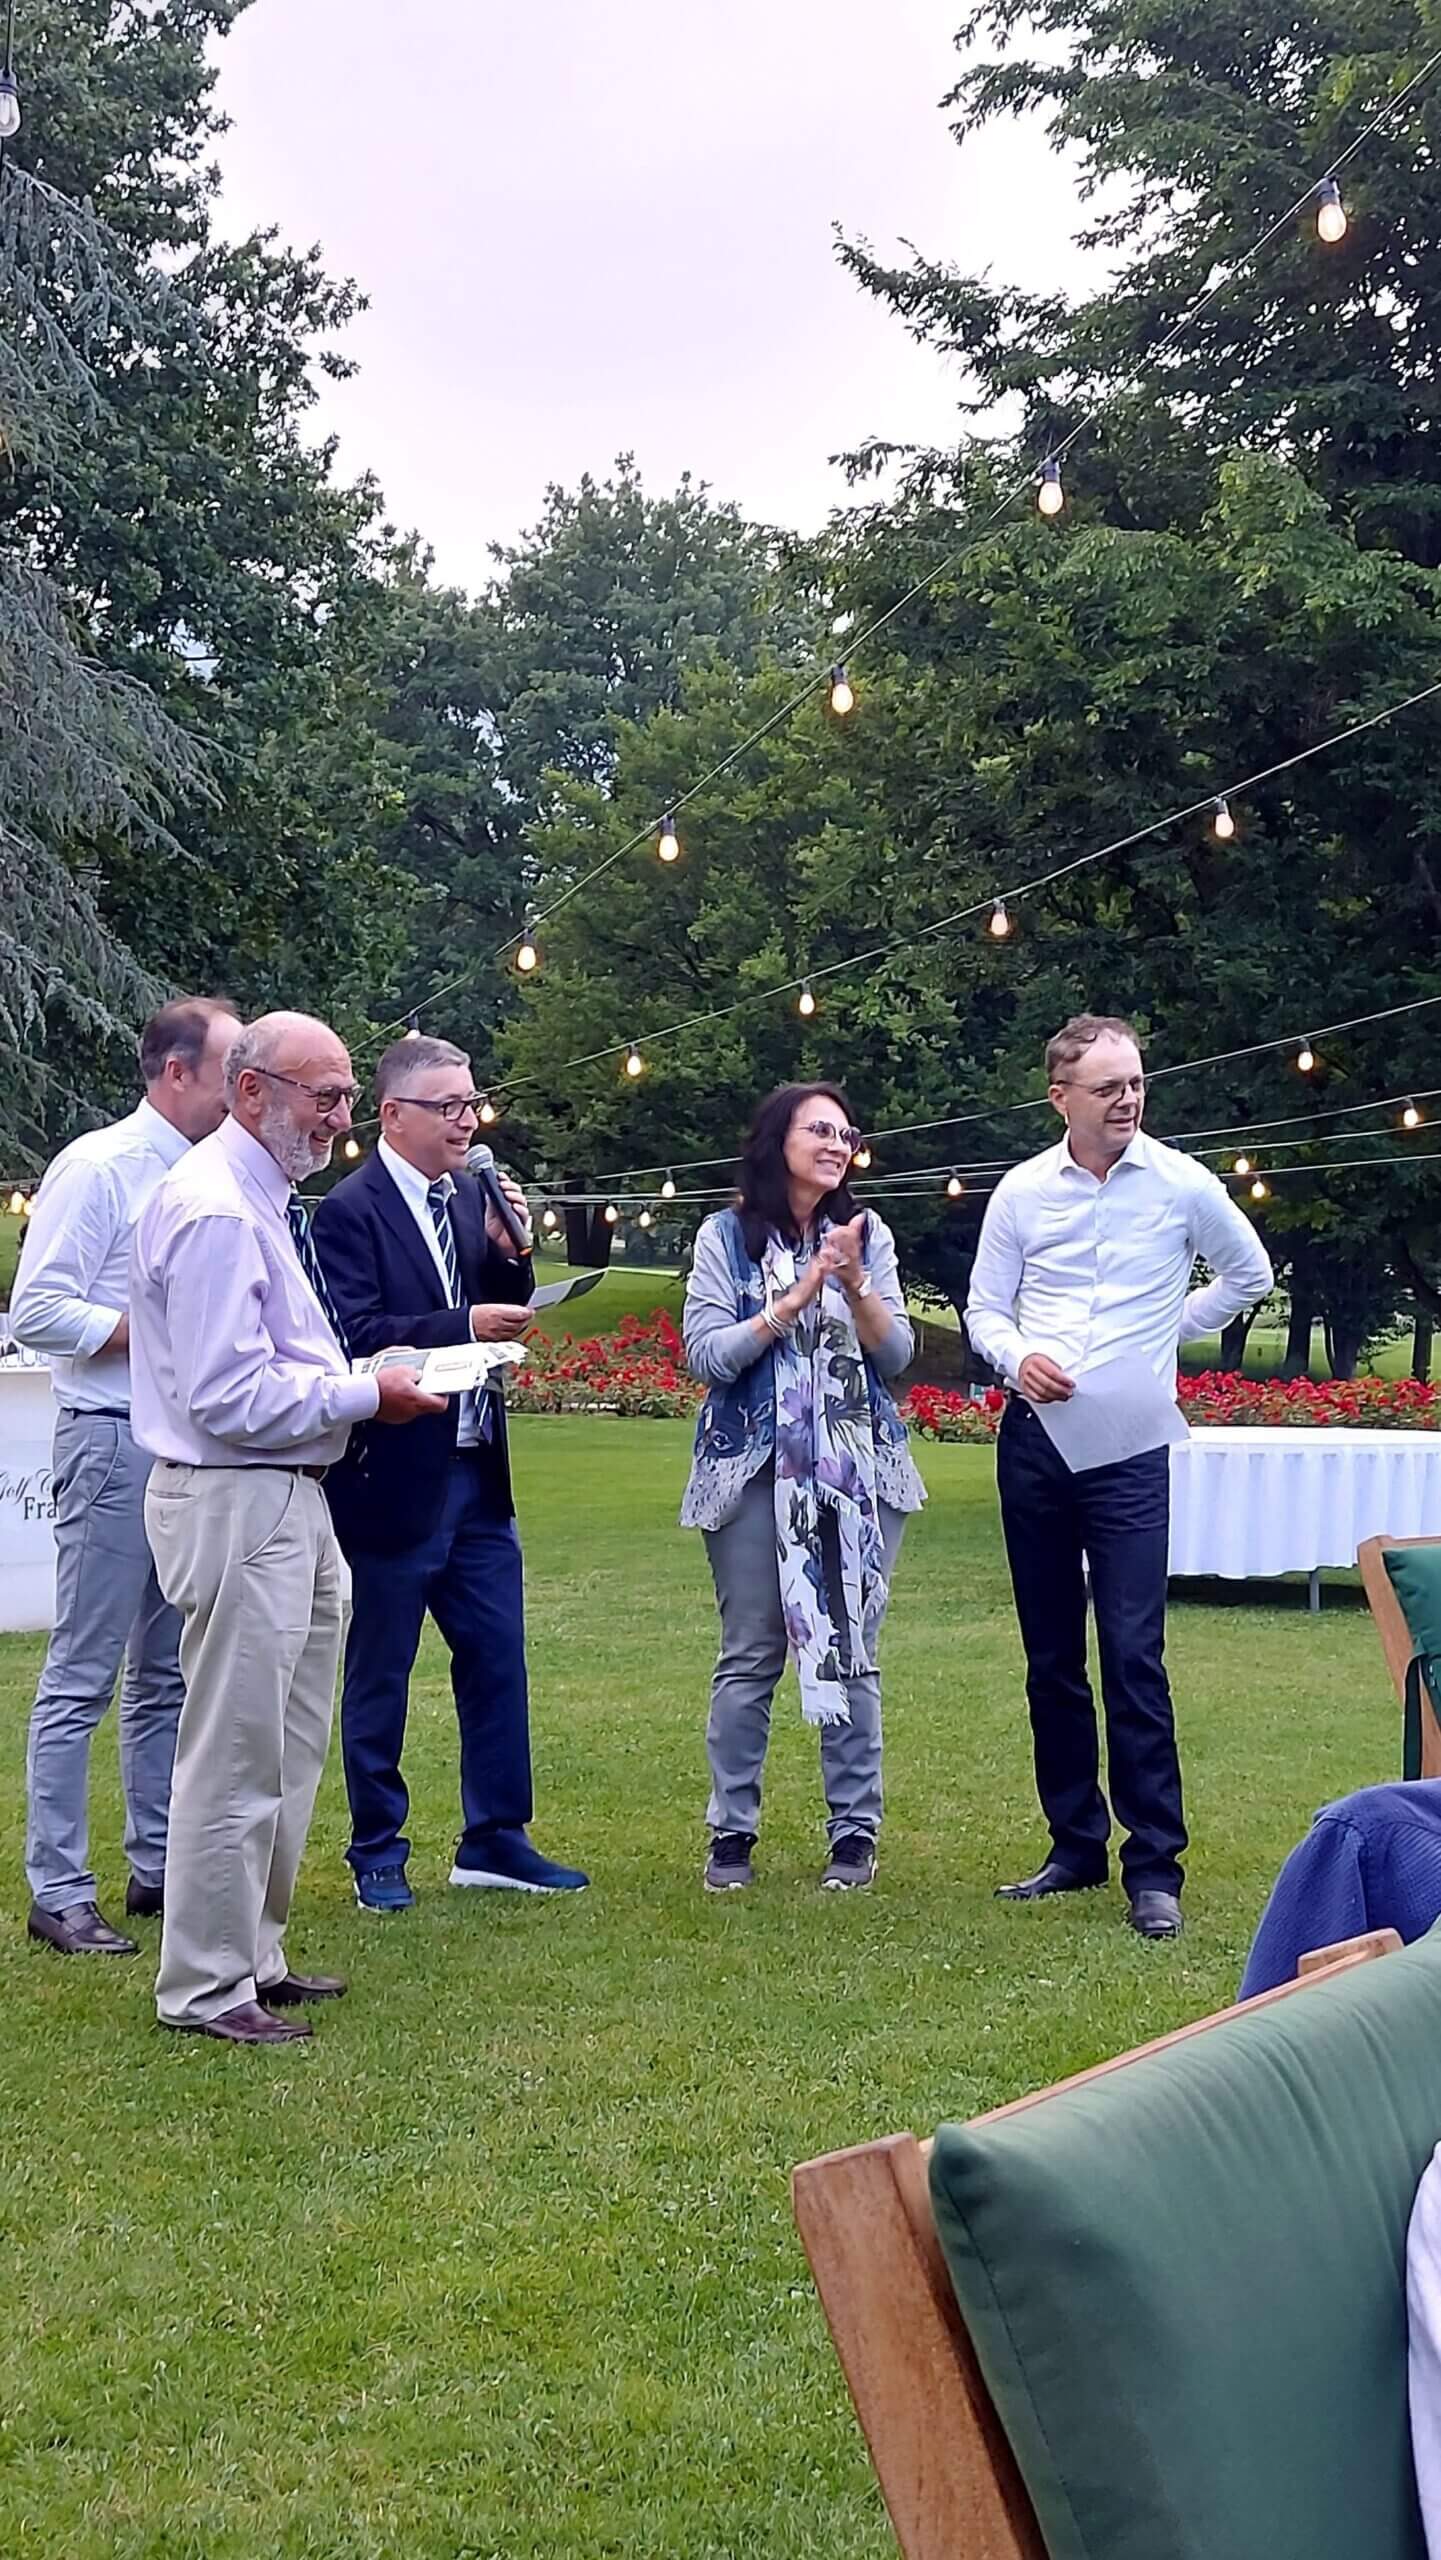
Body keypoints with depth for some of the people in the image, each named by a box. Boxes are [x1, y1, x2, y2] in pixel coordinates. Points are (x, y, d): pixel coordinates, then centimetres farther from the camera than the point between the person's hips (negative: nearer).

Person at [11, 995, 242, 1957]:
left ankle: (160, 1868, 22)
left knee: (168, 1676, 14)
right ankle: (60, 1894, 3)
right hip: (115, 1443, -8)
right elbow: (37, 1311, -15)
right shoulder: (97, 1167, -9)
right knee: (82, 1679, -3)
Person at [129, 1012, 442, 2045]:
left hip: (293, 1499, 11)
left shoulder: (269, 1199, 13)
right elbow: (229, 1397, -23)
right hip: (236, 1505, -11)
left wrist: (359, 1382, 8)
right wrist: (365, 1395, -16)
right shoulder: (217, 1211, -19)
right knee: (235, 1756, -2)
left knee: (291, 1749, 19)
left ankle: (253, 1956, 31)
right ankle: (205, 1988, 10)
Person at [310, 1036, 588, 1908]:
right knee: (380, 1673, 6)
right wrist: (463, 1325, -28)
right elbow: (354, 1335, -21)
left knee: (498, 1658, 10)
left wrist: (509, 1254, -4)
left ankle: (495, 1839, 21)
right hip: (393, 1479, -7)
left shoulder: (472, 1199, 9)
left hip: (477, 1474, 7)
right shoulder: (349, 1211, -12)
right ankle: (378, 1851, 19)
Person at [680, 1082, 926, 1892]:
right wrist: (796, 1298, -13)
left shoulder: (867, 1233, 7)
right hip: (756, 1467, -2)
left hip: (859, 1468, 2)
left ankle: (856, 1831, 12)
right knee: (750, 1655, 1)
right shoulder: (727, 1238, 0)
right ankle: (732, 1832, 11)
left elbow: (896, 1355, 1)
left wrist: (855, 1285, -14)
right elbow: (707, 1356, -8)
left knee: (851, 1650, 3)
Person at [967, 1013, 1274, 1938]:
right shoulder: (1022, 1192, 2)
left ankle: (1155, 1867, -4)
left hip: (1129, 1445, -3)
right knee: (1051, 1656, 9)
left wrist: (1170, 1331, 7)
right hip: (1034, 1439, 3)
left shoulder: (1182, 1184, -3)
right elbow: (985, 1309, 8)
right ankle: (1076, 1846, 20)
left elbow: (1249, 1275, 14)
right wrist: (1017, 1360, -13)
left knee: (1133, 1654, -10)